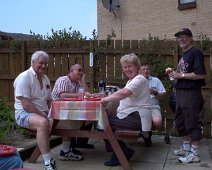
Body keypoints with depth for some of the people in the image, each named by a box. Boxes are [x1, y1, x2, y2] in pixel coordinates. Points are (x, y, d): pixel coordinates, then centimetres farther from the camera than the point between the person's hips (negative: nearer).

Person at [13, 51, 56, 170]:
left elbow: (49, 101, 16)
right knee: (43, 123, -38)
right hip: (25, 114, -8)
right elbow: (26, 105, -22)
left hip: (42, 113, 8)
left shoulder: (45, 79, 10)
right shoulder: (24, 78, -15)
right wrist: (44, 116, -21)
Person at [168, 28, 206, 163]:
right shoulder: (184, 55, 16)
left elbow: (201, 74, -23)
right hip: (181, 92, 10)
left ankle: (195, 154, 5)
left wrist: (181, 75, -19)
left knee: (192, 122, -4)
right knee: (181, 121, 16)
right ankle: (186, 148, 29)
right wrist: (175, 74, 7)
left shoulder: (195, 53, -12)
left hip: (191, 93, -10)